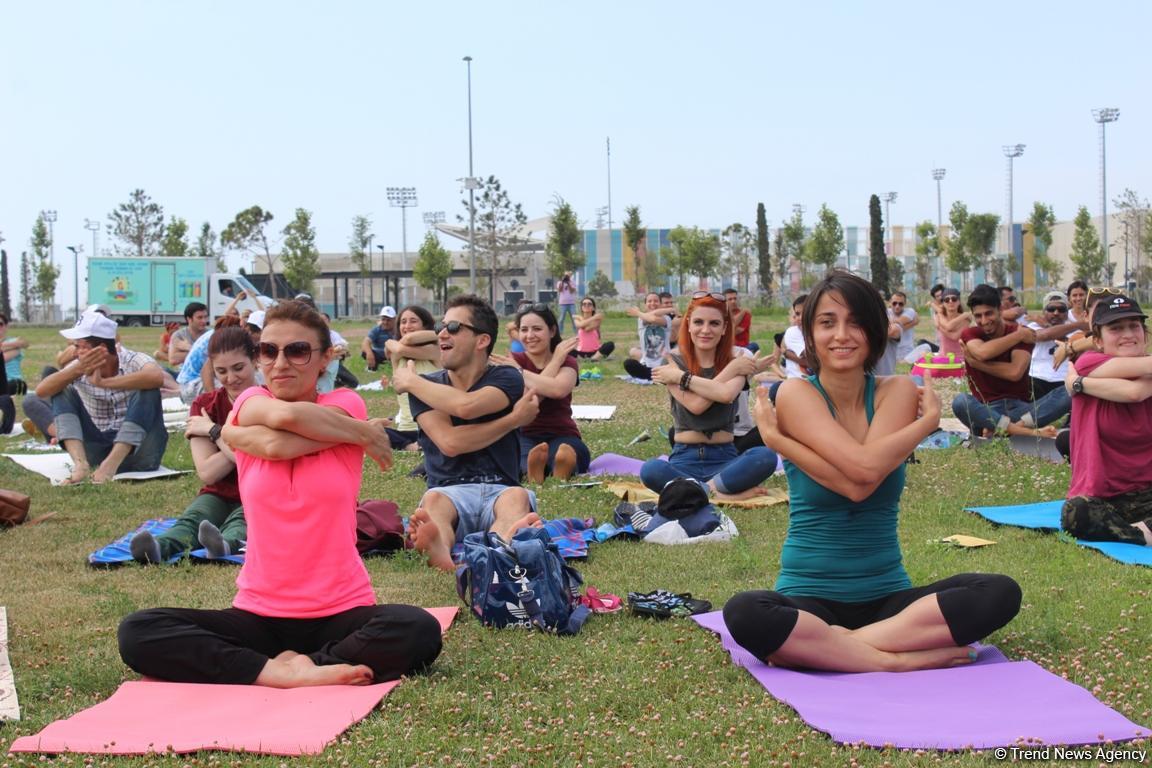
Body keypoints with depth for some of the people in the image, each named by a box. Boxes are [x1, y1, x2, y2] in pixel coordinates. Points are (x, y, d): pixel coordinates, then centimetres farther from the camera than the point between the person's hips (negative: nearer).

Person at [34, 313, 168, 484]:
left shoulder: (133, 361, -11)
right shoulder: (80, 368, 1)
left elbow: (157, 377, -36)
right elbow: (41, 391, -11)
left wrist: (103, 382, -34)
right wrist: (77, 370, -25)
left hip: (136, 450, -4)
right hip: (98, 449, 4)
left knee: (147, 390, -25)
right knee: (63, 391, -6)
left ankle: (111, 464, -37)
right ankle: (80, 462, -29)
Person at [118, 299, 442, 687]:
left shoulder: (347, 405, 2)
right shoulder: (249, 402, 8)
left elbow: (279, 434, -19)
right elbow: (281, 415, -19)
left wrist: (240, 434, -2)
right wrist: (363, 434, -10)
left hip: (341, 612, -2)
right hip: (258, 614, 2)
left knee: (418, 631, -33)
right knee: (138, 632, -20)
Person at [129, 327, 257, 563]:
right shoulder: (204, 405, 5)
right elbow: (207, 473, -7)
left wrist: (214, 431, -10)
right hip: (219, 495, 3)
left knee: (243, 519, -37)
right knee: (193, 518, -30)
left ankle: (227, 544, -70)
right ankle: (159, 548, -62)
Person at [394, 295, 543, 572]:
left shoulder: (507, 379, 7)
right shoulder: (427, 388, 10)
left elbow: (466, 406, -16)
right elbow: (449, 442, -9)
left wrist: (410, 381, -1)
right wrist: (513, 419, -6)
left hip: (500, 489, 0)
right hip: (450, 491, 0)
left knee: (517, 497, -34)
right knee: (433, 500, -33)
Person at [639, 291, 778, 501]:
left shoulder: (735, 363, 7)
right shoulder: (673, 362, 4)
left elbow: (726, 394, -17)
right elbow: (695, 405, -13)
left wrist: (680, 377, -11)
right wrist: (732, 369, -8)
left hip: (724, 458, 1)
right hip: (685, 459, -1)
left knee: (766, 456, -31)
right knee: (650, 470, -35)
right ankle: (721, 491, -27)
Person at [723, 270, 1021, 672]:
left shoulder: (897, 391, 2)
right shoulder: (796, 394, -5)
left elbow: (864, 482, -16)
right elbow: (862, 467, -20)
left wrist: (775, 437, -14)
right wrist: (930, 419, -7)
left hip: (887, 596, 4)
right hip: (810, 599, -3)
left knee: (1001, 593, -21)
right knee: (743, 613, -35)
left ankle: (820, 645, -23)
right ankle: (898, 659, -23)